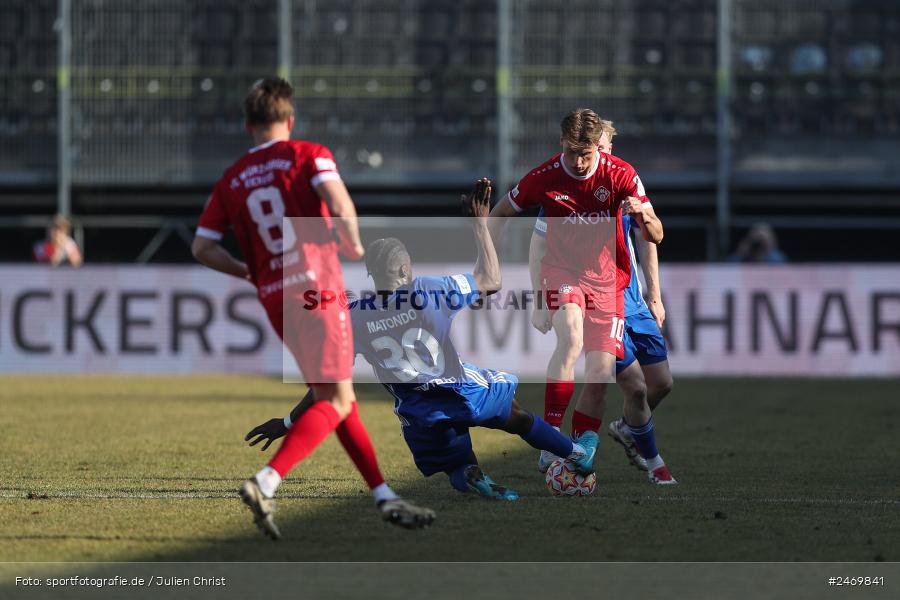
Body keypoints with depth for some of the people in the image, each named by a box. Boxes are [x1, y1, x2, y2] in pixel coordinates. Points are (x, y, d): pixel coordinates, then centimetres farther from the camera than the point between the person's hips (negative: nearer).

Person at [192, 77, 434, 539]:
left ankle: (384, 497, 15)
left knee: (337, 397, 15)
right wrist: (353, 242, 0)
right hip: (317, 284, -6)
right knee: (334, 402, -6)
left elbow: (202, 246, 10)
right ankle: (265, 483, -24)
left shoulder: (231, 181, 13)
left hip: (274, 297, 6)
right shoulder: (307, 155, 0)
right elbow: (338, 201, -18)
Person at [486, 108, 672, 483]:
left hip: (608, 279, 2)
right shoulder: (543, 178, -9)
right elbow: (499, 215, 9)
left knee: (601, 373, -6)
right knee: (571, 338, -31)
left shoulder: (621, 175, -9)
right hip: (563, 271, -2)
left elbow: (655, 237, -11)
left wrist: (644, 215, -34)